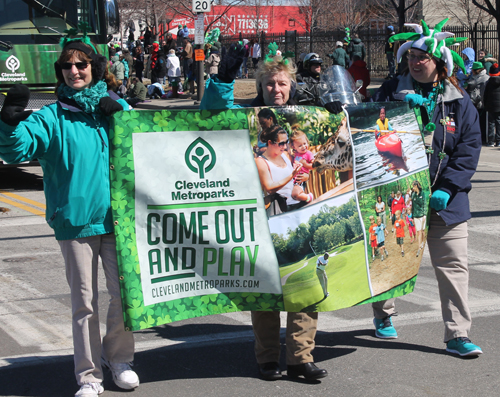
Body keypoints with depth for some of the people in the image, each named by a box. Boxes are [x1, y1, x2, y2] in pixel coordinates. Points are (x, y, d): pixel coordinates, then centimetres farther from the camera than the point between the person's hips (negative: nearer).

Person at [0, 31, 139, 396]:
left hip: (116, 217, 2)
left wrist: (119, 116, -1)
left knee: (125, 293, 5)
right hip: (74, 221, -2)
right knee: (84, 301, 4)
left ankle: (118, 357, 27)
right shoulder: (51, 118, 3)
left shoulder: (117, 108, 10)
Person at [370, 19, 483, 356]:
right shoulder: (391, 92, 2)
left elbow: (469, 147, -1)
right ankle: (384, 314, 39)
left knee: (454, 265, -5)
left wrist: (447, 188, -11)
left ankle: (458, 334, 0)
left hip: (445, 199, 0)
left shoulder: (459, 101, 2)